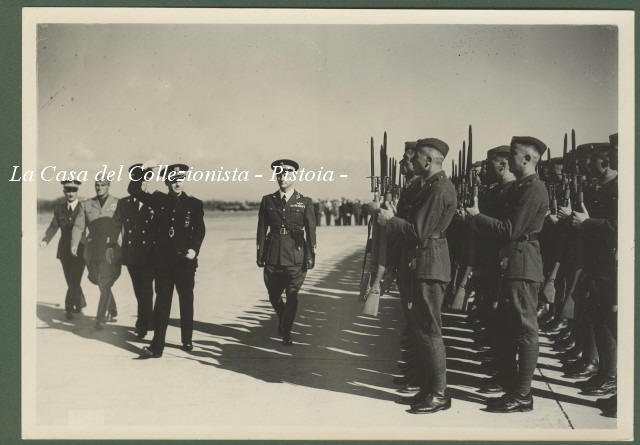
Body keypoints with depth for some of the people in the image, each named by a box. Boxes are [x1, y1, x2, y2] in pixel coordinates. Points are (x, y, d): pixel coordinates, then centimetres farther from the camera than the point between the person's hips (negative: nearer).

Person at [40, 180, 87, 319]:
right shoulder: (59, 208, 5)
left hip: (80, 250, -4)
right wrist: (46, 239, -2)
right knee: (70, 282, 10)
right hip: (64, 250, 4)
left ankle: (69, 308, 3)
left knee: (75, 281, -10)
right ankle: (80, 303, 29)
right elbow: (53, 226, 13)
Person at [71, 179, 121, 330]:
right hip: (92, 250, 4)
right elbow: (78, 226, 6)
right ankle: (112, 312, 33)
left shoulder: (118, 204, 3)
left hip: (111, 250, -4)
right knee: (100, 282, 14)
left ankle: (100, 318, -4)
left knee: (105, 284, -10)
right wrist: (75, 244, -7)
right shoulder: (86, 205, 10)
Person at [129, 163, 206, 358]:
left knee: (186, 301, 8)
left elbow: (200, 230, 2)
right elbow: (133, 190, 7)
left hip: (185, 260, -1)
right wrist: (142, 170, -5)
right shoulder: (158, 200, 7)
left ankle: (187, 340, 24)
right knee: (162, 302, 1)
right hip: (162, 260, 1)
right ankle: (157, 346, 1)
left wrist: (194, 249, -12)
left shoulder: (194, 204, 4)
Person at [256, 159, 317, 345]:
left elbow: (310, 231, 2)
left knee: (292, 296, -1)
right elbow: (262, 229, 7)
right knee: (274, 296, 11)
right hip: (273, 256, 2)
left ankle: (286, 331, 15)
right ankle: (283, 320, 39)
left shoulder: (305, 202, 4)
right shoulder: (267, 201, 8)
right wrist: (260, 254, 2)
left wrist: (310, 257, -4)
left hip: (296, 258, -2)